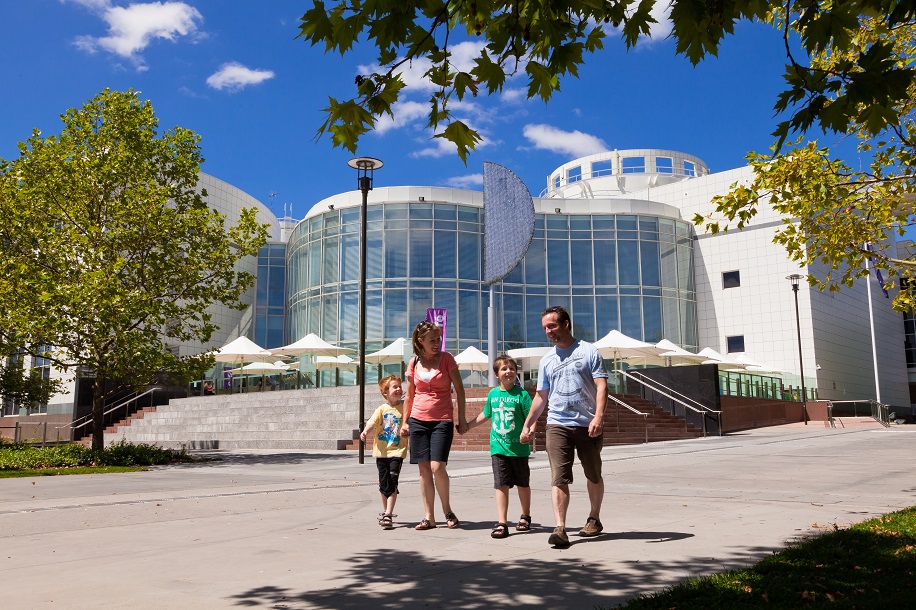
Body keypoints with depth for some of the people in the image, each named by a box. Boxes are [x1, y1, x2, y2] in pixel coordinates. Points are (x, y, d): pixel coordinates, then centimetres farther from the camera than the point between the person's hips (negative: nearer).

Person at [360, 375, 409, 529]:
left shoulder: (404, 408, 3)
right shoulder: (382, 409, 0)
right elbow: (372, 421, -14)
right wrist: (365, 431, -33)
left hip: (397, 451, -1)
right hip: (381, 451, 1)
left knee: (392, 483, -11)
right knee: (383, 484, 10)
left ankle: (388, 515, -8)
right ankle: (385, 511, 29)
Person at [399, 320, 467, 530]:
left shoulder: (446, 358, -1)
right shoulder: (414, 363, 7)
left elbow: (459, 389, 2)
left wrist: (462, 419, 0)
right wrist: (404, 422, 14)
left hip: (442, 420, -3)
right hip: (418, 420, 3)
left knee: (437, 467, -13)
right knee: (424, 469, 2)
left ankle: (447, 510, 8)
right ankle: (429, 517, 10)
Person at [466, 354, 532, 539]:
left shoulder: (521, 394, -7)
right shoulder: (492, 394, 5)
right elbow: (485, 414, 21)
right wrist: (467, 426, 27)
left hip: (519, 447, -2)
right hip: (498, 447, 2)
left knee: (522, 483, 13)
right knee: (501, 485, -4)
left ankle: (525, 517, 32)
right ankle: (502, 523, -3)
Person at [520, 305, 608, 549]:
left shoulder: (588, 351, 1)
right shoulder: (547, 360, 13)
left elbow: (601, 385, -6)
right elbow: (541, 396, 19)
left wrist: (599, 416, -20)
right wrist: (527, 425, 16)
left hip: (588, 425, -2)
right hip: (557, 425, 2)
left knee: (594, 476, 13)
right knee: (559, 478, -10)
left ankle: (594, 519, 32)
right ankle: (560, 529, -13)